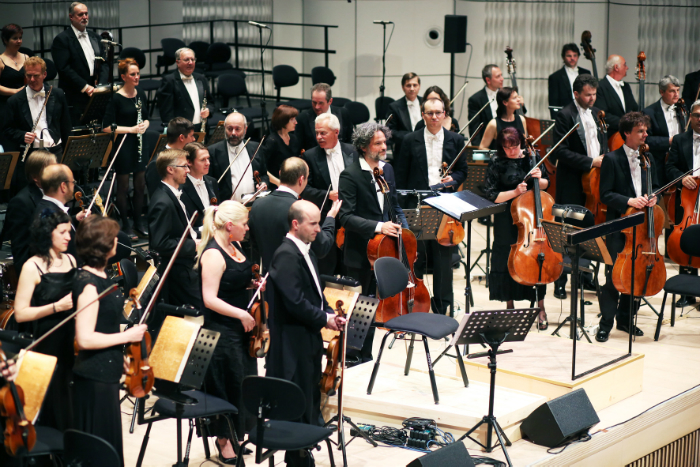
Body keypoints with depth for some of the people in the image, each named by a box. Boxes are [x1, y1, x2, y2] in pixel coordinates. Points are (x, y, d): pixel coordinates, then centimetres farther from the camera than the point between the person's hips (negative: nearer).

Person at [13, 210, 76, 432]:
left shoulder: (71, 260, 8)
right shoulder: (33, 267, -9)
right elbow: (20, 313, -13)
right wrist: (56, 307, -21)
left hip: (72, 341, 5)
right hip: (47, 346, -5)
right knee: (53, 406, 0)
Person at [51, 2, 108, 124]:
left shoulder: (94, 37, 16)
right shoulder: (61, 40, -4)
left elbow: (104, 63, 13)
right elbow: (64, 68, -12)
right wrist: (85, 87, -16)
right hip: (75, 99, -5)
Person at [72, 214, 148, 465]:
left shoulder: (100, 276, 7)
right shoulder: (89, 284, -22)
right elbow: (85, 338, -27)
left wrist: (119, 356, 20)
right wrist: (127, 336, -19)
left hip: (106, 371, 10)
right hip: (94, 377, -10)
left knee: (108, 444, 20)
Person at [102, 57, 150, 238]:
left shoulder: (141, 95, 5)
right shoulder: (116, 98, -14)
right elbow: (106, 127, -16)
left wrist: (145, 125, -6)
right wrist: (131, 129, -20)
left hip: (139, 145, 6)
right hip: (122, 146, -6)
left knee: (140, 184, 11)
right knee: (123, 186, 5)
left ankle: (138, 222, 24)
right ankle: (125, 224, 17)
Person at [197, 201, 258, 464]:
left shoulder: (235, 247, 8)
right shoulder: (213, 255, -20)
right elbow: (210, 299, -24)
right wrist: (241, 314, -26)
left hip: (242, 329, 9)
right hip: (223, 331, -9)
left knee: (244, 381, 15)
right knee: (228, 385, 2)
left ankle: (236, 435, 29)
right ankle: (224, 442, 17)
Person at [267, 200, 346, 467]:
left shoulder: (305, 251, 13)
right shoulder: (287, 255, -19)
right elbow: (295, 302, -25)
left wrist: (330, 313, 4)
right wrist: (323, 319, -15)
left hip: (309, 338, 10)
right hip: (294, 341, -10)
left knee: (311, 400, 16)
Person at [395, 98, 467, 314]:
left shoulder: (456, 140, 7)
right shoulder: (411, 140, 3)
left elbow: (462, 171, 12)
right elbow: (401, 175, 4)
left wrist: (454, 179, -11)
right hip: (417, 205, -1)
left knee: (443, 254, 3)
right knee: (416, 255, 5)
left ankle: (441, 306, 11)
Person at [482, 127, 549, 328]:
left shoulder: (531, 159, 5)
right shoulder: (497, 165, -5)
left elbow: (545, 184, 15)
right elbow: (490, 195, -9)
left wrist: (539, 179, -8)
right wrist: (514, 192, -19)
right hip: (508, 222, -2)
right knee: (509, 262, 4)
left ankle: (541, 308, 13)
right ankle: (509, 306, 20)